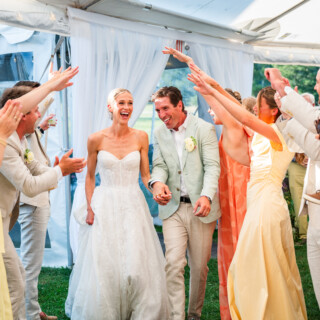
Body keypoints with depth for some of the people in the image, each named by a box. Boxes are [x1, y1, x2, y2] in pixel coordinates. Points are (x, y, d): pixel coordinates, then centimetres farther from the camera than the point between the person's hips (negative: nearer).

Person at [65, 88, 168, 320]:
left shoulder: (141, 137, 1)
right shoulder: (96, 139, -3)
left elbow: (146, 175, 5)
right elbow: (90, 176, 7)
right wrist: (90, 208, -1)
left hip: (134, 207, 1)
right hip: (105, 207, -1)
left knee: (138, 267, -1)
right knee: (104, 269, 2)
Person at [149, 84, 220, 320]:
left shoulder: (204, 129, -5)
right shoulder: (159, 134, 9)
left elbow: (212, 167, -12)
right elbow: (159, 164, 6)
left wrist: (206, 196, -29)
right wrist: (157, 182, -19)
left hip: (200, 207, -2)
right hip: (172, 206, 2)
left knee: (199, 266, 7)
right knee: (173, 263, -9)